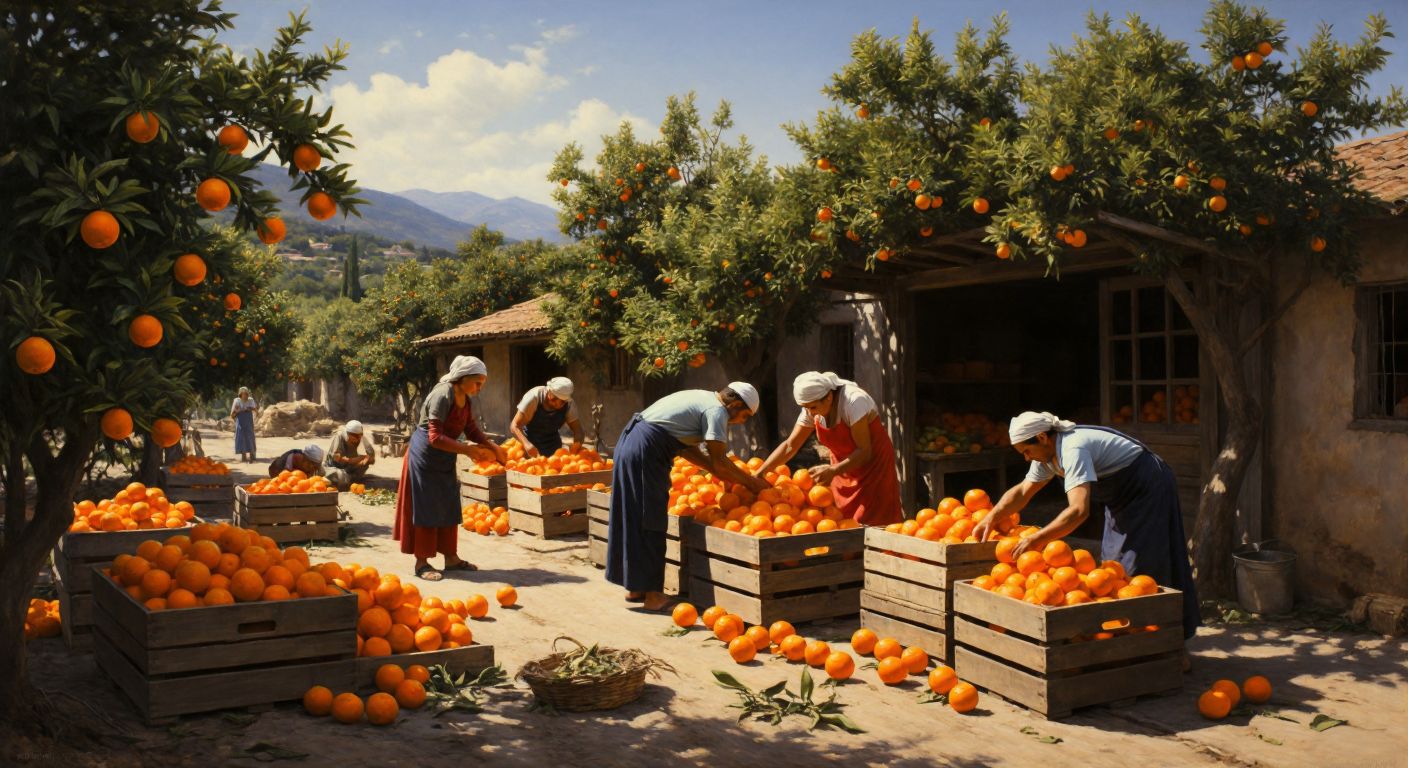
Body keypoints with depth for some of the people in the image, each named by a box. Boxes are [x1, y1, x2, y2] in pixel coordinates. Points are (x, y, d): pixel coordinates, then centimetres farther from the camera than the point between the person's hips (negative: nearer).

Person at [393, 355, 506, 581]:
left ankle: (451, 558, 21)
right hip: (425, 457, -9)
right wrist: (466, 449, -30)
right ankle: (422, 563, 5)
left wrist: (492, 447, -3)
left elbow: (471, 429, 9)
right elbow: (435, 437, -29)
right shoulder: (442, 396, -25)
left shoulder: (465, 399, 2)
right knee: (426, 509, -3)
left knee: (449, 507, 12)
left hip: (444, 461, 9)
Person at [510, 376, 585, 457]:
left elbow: (577, 429, -11)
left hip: (553, 447, 2)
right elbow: (515, 426, -27)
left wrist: (577, 443, -34)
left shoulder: (569, 404, -17)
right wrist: (526, 443, -45)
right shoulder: (533, 397, -26)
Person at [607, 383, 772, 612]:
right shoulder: (716, 410, -8)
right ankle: (653, 594, 3)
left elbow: (686, 447, 18)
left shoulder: (702, 399, 20)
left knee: (633, 518, 15)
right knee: (650, 524, -3)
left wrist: (722, 473, 15)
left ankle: (635, 587, 24)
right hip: (646, 452, -10)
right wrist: (751, 482, -1)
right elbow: (719, 461, -13)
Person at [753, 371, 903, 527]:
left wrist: (833, 471, -36)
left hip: (874, 462, -6)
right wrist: (759, 472, -14)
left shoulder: (854, 401, -28)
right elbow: (790, 445, -5)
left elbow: (865, 451, -26)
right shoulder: (811, 409, -10)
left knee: (872, 523, -10)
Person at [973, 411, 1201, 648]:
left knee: (1144, 570, -8)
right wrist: (990, 519, -4)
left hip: (1149, 491, -10)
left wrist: (1036, 540, -40)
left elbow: (1079, 510, -41)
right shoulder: (1049, 452, -2)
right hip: (1123, 498, 10)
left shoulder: (1073, 450, -32)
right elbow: (1023, 490, 7)